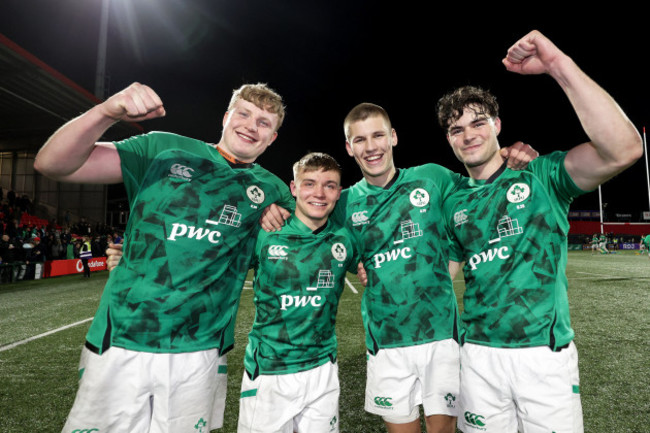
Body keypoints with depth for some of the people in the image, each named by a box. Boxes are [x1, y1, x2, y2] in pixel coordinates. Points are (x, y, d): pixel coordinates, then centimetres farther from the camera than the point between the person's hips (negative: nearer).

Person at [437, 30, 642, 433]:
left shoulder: (541, 176, -5)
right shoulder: (455, 202, 6)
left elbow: (623, 150, -24)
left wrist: (559, 65, -27)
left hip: (545, 352, -3)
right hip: (479, 355, 3)